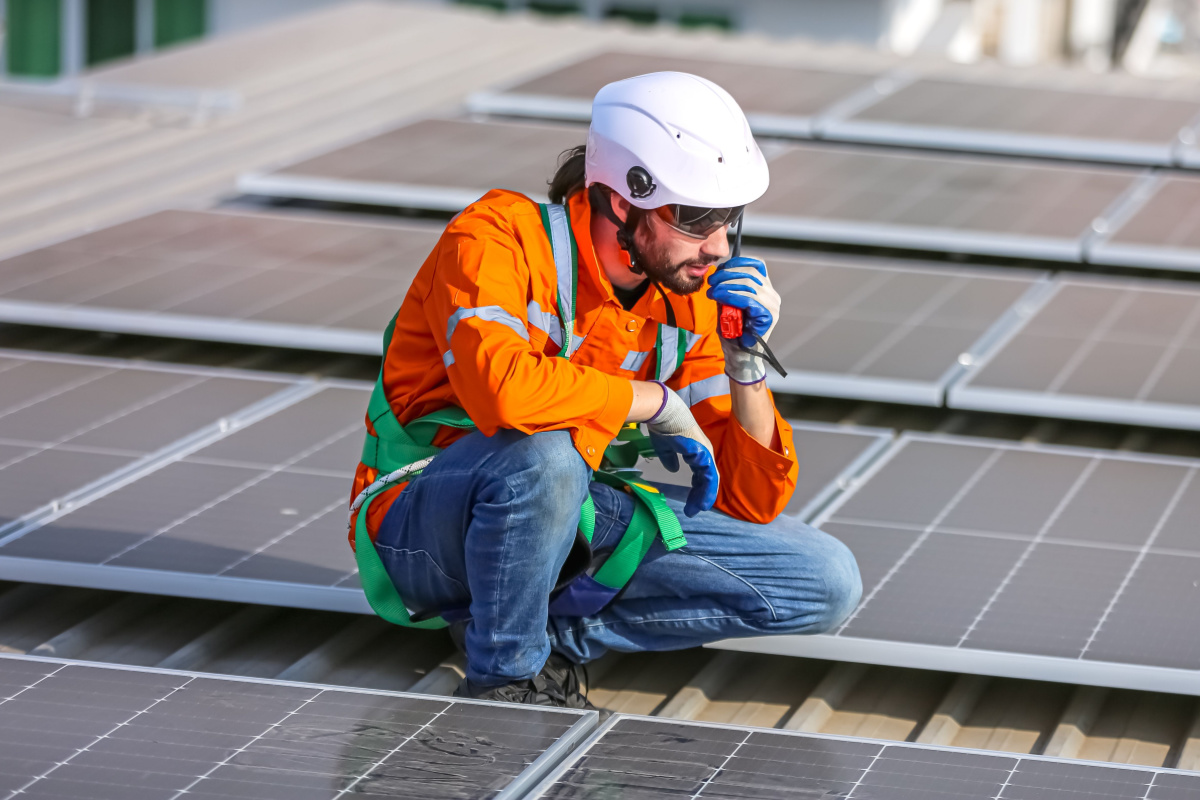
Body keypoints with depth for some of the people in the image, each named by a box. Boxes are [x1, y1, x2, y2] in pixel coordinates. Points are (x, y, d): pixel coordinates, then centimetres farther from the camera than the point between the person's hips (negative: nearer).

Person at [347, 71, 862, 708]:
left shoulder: (686, 302, 0)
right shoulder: (499, 237, -19)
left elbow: (753, 502, 2)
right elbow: (501, 389, -40)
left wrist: (746, 364, -14)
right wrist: (655, 402, -25)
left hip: (568, 521, 6)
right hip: (422, 530, -6)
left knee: (825, 584, -5)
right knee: (542, 453, -40)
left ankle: (551, 627, -6)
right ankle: (505, 674, -15)